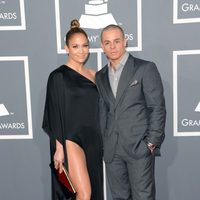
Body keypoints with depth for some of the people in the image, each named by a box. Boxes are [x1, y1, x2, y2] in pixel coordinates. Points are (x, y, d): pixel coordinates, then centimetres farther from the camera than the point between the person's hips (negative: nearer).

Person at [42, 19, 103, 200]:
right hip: (71, 140, -6)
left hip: (93, 140, 6)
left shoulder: (93, 75, 10)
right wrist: (59, 148, -11)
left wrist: (99, 141, 12)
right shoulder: (58, 76, -7)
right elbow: (56, 114, -8)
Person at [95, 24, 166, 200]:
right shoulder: (100, 76, 13)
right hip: (111, 149, 5)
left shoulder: (145, 68, -2)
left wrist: (152, 143, -10)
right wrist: (102, 142, 7)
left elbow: (157, 108, -5)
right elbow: (103, 111, 15)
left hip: (139, 146, -4)